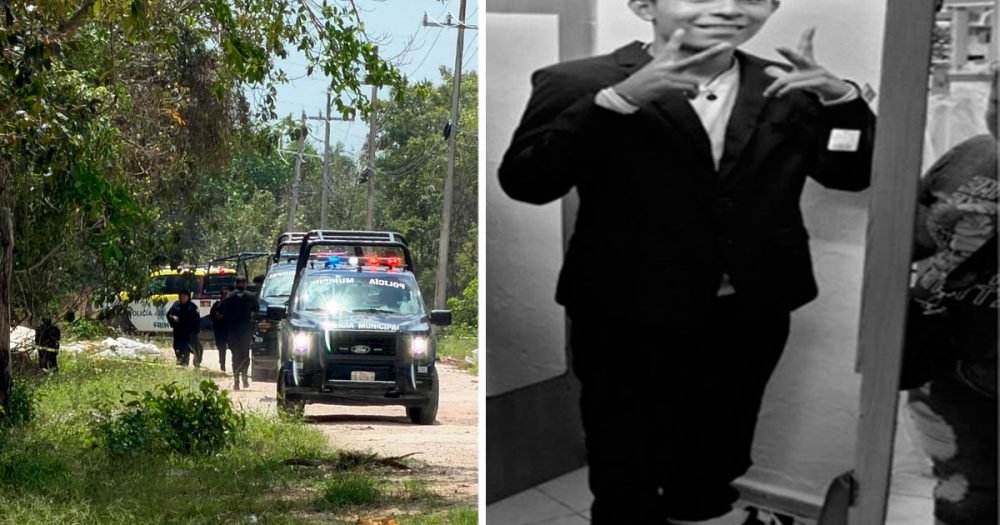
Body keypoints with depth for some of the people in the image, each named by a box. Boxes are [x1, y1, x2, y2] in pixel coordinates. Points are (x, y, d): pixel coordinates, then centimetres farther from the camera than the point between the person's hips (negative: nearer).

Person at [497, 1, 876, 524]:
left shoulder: (787, 88, 0)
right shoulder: (579, 83, -13)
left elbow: (854, 173, 1)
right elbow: (525, 182, -23)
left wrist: (840, 98, -19)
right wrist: (619, 99, -34)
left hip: (753, 310, 5)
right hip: (629, 312, -4)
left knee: (721, 429, 25)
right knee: (626, 441, 15)